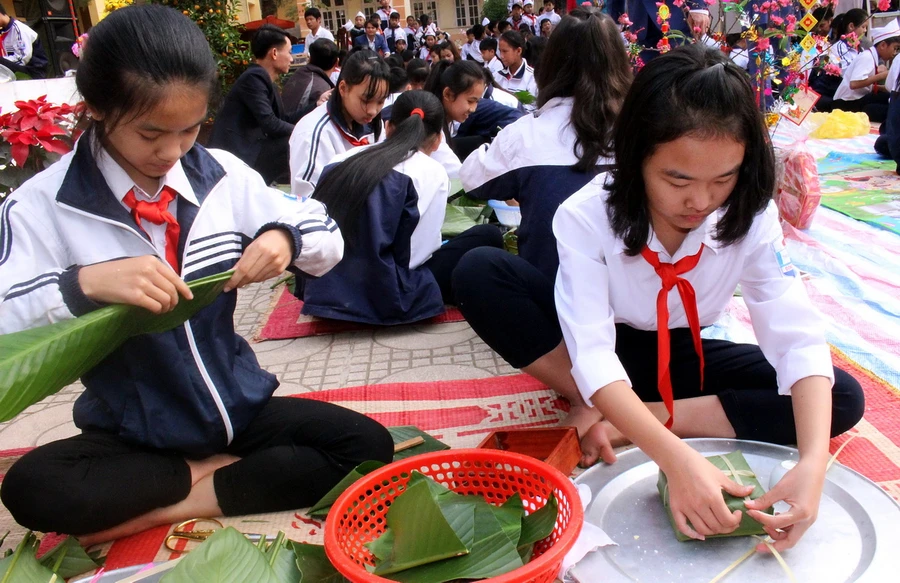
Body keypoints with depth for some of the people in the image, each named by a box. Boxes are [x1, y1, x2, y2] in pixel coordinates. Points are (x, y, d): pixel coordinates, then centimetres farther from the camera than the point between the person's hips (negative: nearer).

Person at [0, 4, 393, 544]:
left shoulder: (223, 175, -4)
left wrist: (285, 240, -19)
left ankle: (176, 507, -8)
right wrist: (86, 283, -39)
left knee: (369, 446, -13)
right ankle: (217, 471, -7)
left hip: (239, 406, 3)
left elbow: (328, 237, 4)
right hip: (132, 434, -2)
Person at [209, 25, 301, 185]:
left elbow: (284, 118, 14)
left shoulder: (263, 79, 14)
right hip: (237, 154, -10)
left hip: (249, 146, 10)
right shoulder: (254, 78, -15)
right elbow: (270, 125, -19)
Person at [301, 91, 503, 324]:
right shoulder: (431, 172, -5)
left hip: (324, 292, 7)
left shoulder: (343, 161, 8)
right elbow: (413, 255, -9)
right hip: (385, 298, -6)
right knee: (488, 236, 9)